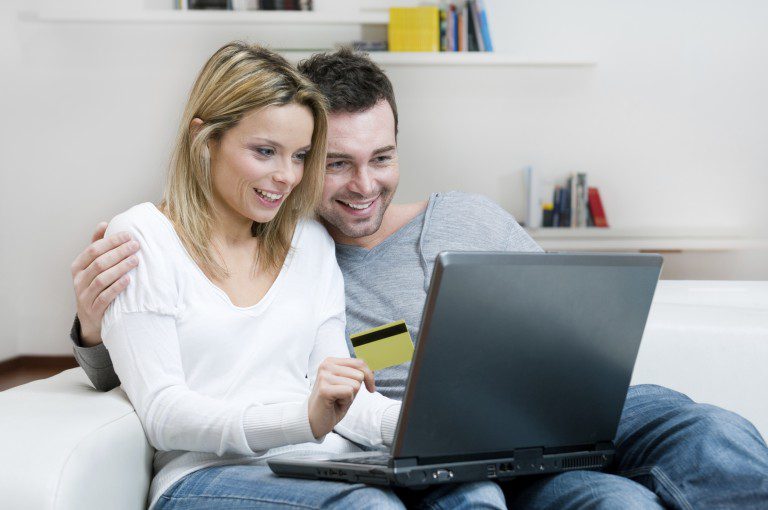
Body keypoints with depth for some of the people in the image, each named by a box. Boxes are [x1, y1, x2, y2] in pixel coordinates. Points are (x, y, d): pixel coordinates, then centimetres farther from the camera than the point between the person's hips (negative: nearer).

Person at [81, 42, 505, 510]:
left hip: (321, 468, 5)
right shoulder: (142, 239, 0)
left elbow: (336, 388, 11)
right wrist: (303, 420, -26)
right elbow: (163, 414, -9)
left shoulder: (311, 242, 18)